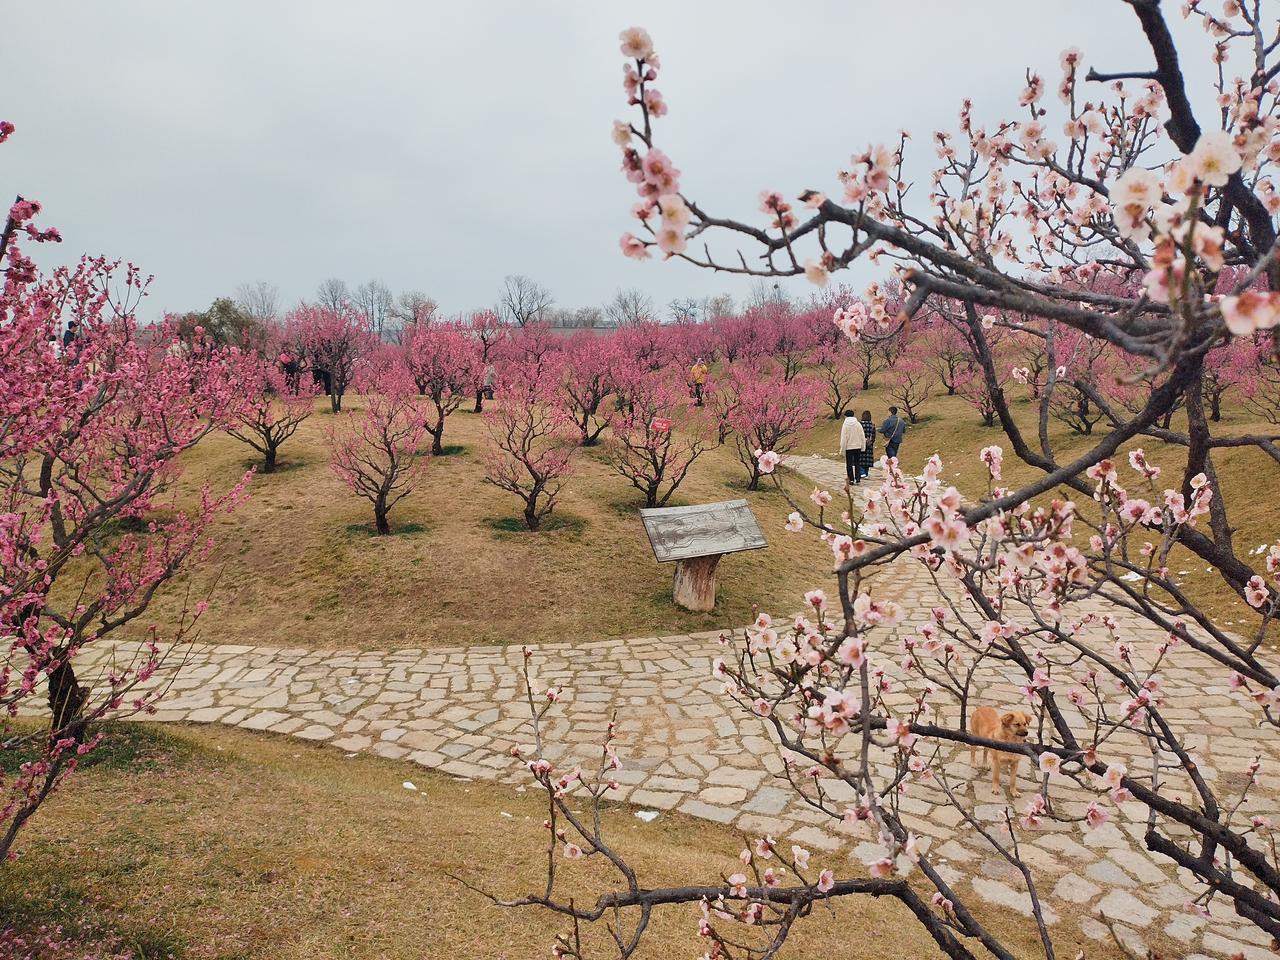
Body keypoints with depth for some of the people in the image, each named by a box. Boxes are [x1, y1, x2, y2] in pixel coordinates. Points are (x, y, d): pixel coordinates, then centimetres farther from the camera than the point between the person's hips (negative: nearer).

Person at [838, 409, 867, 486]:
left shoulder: (845, 425, -10)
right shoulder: (858, 424, 2)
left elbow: (844, 438, -10)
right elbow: (862, 436, 5)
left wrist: (842, 449, -5)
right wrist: (863, 447, 12)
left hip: (849, 447, -4)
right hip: (858, 447, 4)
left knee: (849, 464, 5)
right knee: (857, 463, 13)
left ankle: (851, 479, 4)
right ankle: (858, 478, 7)